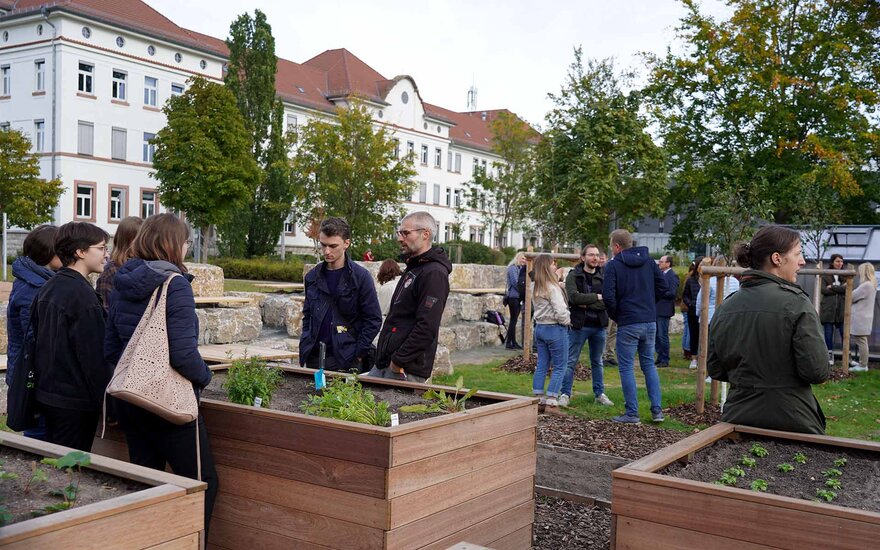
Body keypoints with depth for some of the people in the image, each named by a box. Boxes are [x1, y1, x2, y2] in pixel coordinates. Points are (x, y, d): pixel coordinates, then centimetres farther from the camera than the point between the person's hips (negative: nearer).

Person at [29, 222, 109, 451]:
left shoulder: (47, 289, 10)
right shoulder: (82, 295, -19)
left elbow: (35, 339, 16)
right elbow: (94, 356, -20)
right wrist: (109, 404, -15)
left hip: (47, 395, 9)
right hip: (75, 401, -9)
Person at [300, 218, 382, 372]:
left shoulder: (360, 277, -6)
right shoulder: (312, 276, 8)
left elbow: (373, 320, -6)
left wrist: (358, 354, -9)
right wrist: (305, 345, 8)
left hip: (346, 360, -4)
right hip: (313, 358, 4)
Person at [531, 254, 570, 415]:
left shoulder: (535, 287, 9)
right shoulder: (552, 287, -17)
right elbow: (560, 311, -21)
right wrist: (567, 321, -2)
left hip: (540, 327, 8)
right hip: (555, 329, -8)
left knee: (542, 366, 11)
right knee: (559, 367, 0)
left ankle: (539, 401, 15)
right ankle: (551, 402, -3)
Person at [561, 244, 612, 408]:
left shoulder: (603, 276, 4)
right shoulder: (573, 275, -3)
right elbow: (574, 297, -19)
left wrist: (587, 304, -17)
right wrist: (597, 297, -14)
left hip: (598, 325, 3)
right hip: (579, 325, -3)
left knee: (597, 362, 16)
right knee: (571, 361, 2)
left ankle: (599, 393, 26)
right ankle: (565, 394, 10)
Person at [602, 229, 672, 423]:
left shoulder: (613, 265, -9)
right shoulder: (648, 261, 7)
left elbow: (608, 296, -16)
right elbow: (663, 288, 6)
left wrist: (615, 315, 1)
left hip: (628, 323, -5)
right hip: (650, 321, 5)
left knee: (626, 367, 4)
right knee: (649, 363, 16)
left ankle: (632, 413, 6)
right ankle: (657, 410, 13)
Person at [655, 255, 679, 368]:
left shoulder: (672, 276, -11)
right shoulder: (660, 273, 12)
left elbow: (673, 293, -18)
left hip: (664, 310, -8)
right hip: (656, 309, 8)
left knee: (662, 336, -3)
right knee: (656, 335, 13)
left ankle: (665, 360, 6)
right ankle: (660, 358, 22)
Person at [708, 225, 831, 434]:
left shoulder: (726, 307, 2)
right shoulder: (797, 303, -14)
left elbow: (715, 370, 7)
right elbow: (817, 371, -16)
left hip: (738, 417, 5)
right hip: (792, 421, -5)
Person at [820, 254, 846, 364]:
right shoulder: (825, 276, 4)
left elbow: (847, 289, -6)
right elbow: (824, 290, -9)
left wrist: (832, 287, -11)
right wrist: (840, 288, -11)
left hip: (842, 309, 1)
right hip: (828, 309, -1)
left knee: (845, 333, 0)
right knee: (828, 333, 4)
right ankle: (830, 356, 14)